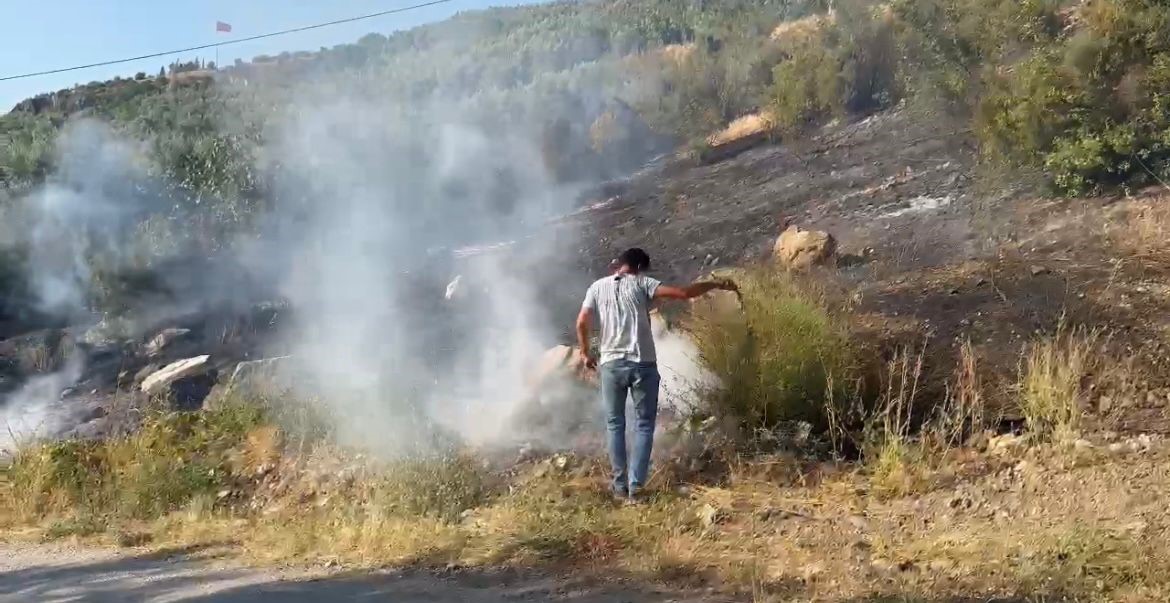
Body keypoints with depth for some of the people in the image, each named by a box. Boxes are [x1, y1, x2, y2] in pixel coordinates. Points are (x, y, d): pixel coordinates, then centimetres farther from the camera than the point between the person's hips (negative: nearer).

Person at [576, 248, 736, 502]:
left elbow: (582, 323, 0)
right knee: (644, 425, 8)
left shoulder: (597, 287, 8)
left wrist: (584, 352, 15)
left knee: (615, 425, 12)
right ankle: (636, 485, 2)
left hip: (611, 364, 2)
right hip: (643, 364, -2)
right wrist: (716, 284, 3)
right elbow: (683, 293, -7)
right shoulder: (641, 284, 1)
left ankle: (620, 486, 12)